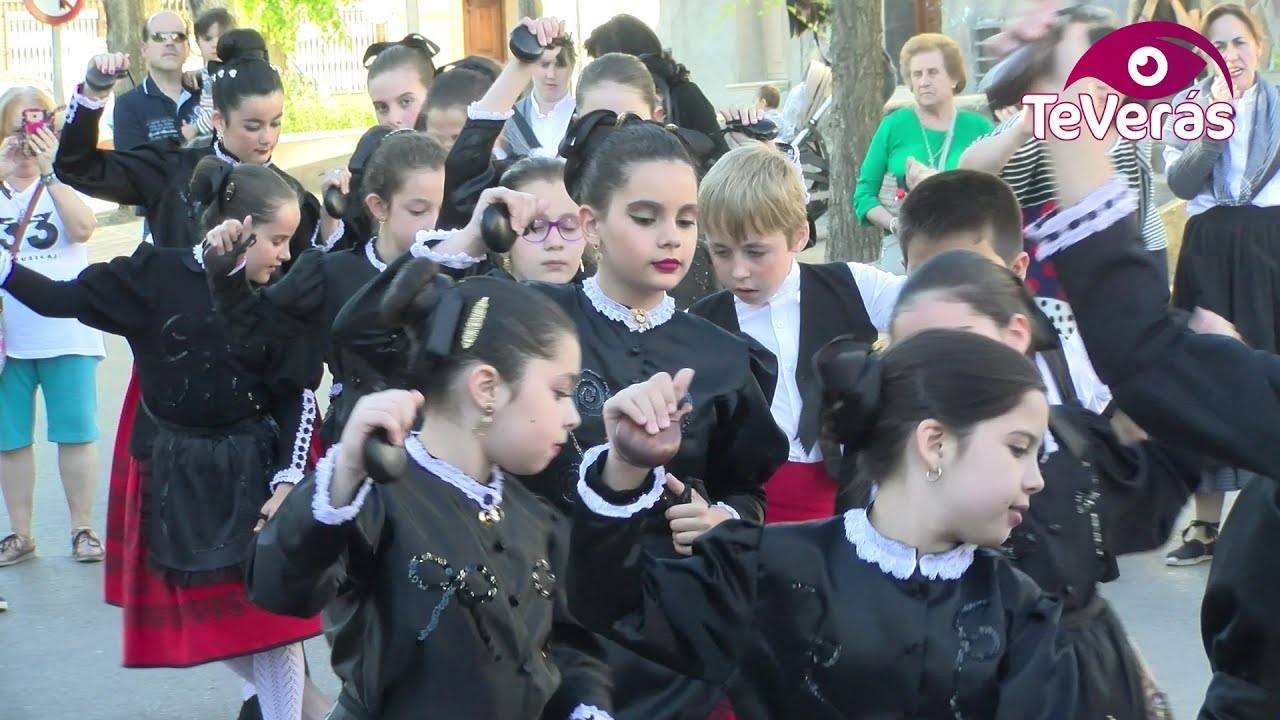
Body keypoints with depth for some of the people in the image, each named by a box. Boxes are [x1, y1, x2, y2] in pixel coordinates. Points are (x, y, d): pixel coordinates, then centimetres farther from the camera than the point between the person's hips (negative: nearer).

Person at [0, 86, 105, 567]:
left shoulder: (65, 182, 1)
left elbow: (83, 228, -17)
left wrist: (47, 170, -22)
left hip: (67, 334, -2)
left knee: (76, 433, 2)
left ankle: (82, 529, 13)